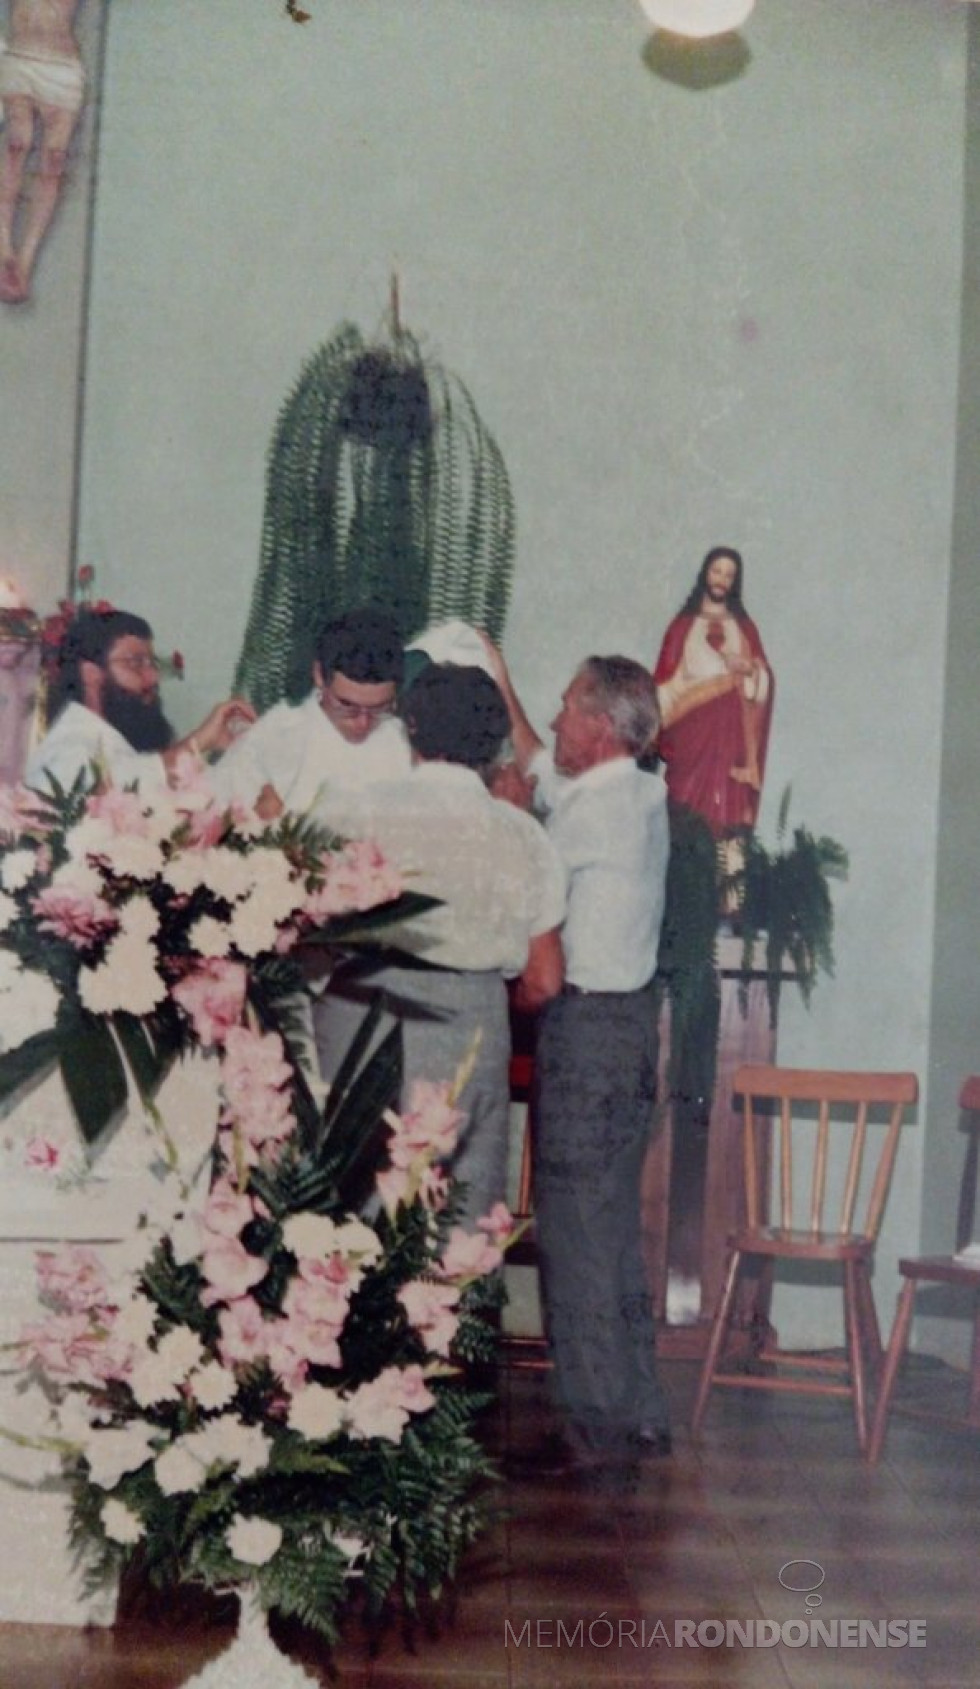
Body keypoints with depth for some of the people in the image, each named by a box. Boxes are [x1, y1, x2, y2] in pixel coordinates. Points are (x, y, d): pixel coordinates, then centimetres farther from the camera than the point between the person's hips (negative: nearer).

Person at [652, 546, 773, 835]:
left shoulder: (745, 627, 16)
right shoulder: (683, 625, 11)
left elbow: (764, 678, 8)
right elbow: (666, 680, 6)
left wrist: (748, 668, -11)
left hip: (732, 730, 1)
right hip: (691, 727, -1)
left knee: (728, 805, -7)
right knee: (690, 802, -10)